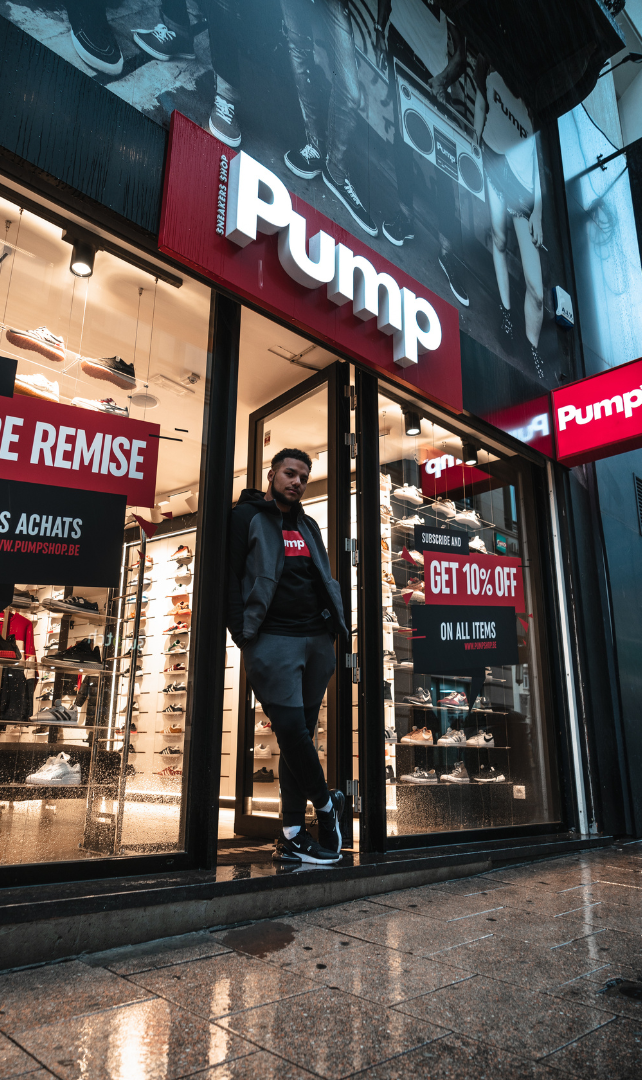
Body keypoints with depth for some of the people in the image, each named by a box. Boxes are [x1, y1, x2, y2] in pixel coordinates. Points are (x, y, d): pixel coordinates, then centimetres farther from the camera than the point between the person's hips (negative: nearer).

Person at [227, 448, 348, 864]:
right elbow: (230, 576, -4)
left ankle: (292, 837, 13)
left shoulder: (308, 525, 22)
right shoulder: (247, 516, 4)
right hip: (274, 639, -6)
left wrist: (332, 630, 10)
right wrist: (243, 634, -11)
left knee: (301, 735, 6)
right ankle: (326, 804, 13)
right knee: (292, 729, -12)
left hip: (317, 640, 6)